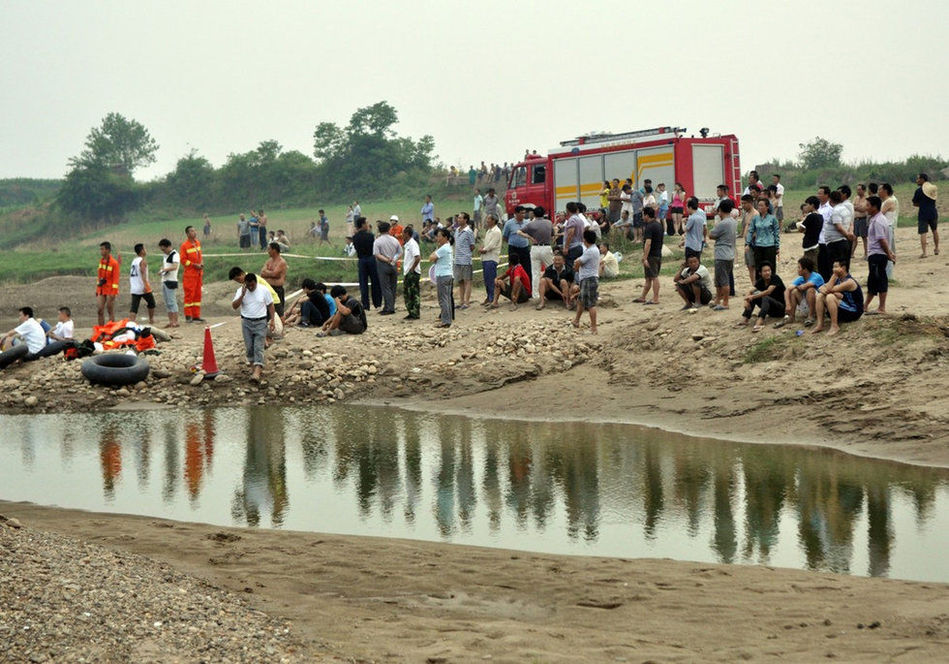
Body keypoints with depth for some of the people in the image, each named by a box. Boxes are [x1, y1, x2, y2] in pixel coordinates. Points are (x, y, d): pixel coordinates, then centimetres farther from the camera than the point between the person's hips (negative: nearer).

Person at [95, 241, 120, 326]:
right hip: (101, 290, 7)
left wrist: (113, 293, -19)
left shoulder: (114, 263, -13)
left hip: (110, 291, -7)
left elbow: (116, 279, -14)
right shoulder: (101, 261, 10)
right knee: (100, 310, 2)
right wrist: (97, 290, 16)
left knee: (110, 311, 0)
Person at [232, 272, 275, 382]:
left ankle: (257, 372, -21)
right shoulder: (241, 291, -2)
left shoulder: (264, 291, -4)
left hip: (260, 322, -2)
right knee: (249, 347, 5)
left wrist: (272, 320, -3)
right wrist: (243, 294, -21)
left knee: (259, 347, -11)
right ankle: (253, 363, 26)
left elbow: (270, 305, 4)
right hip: (246, 322, 2)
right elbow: (234, 306, -11)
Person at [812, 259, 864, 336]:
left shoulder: (849, 282, -20)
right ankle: (820, 325, -10)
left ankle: (835, 326, -27)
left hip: (854, 312, -9)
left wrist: (834, 275, -17)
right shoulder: (838, 279, 8)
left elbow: (829, 289, -23)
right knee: (820, 296, -5)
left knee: (830, 297, -30)